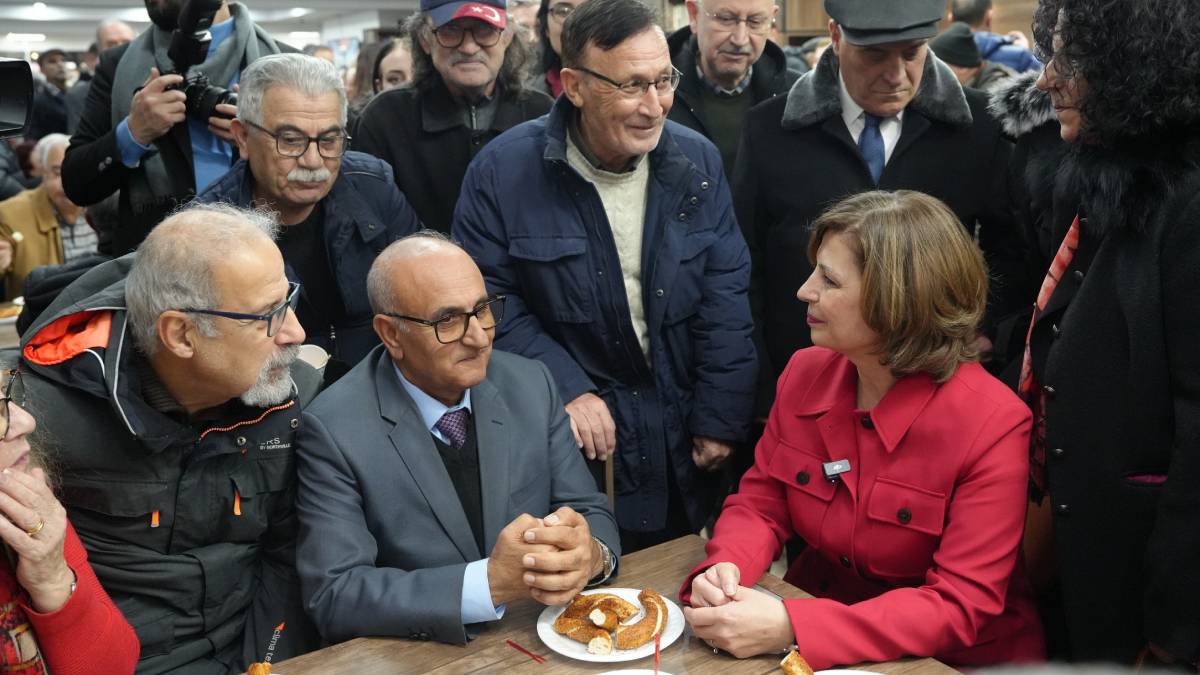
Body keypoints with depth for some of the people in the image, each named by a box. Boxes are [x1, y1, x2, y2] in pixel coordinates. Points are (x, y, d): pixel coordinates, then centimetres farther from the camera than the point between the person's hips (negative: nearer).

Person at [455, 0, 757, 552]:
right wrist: (566, 387, -19)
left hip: (682, 443, 3)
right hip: (568, 441, -3)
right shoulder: (503, 171, -13)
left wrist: (720, 418, -7)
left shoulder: (697, 161, -4)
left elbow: (725, 295, -4)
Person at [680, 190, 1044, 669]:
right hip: (814, 605, 4)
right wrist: (725, 568, -20)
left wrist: (791, 629, -30)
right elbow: (760, 503, 3)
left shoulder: (991, 423, -19)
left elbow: (961, 607, -20)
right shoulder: (805, 373, -4)